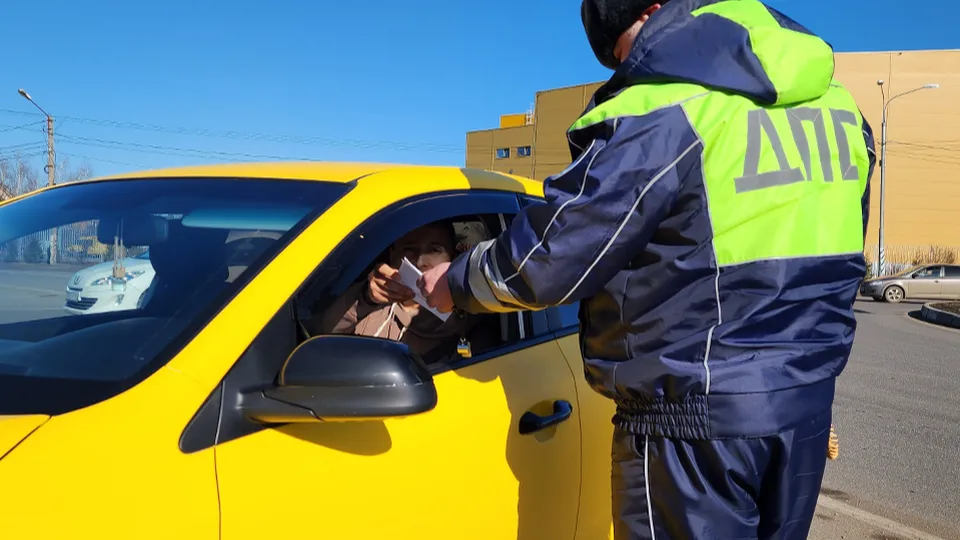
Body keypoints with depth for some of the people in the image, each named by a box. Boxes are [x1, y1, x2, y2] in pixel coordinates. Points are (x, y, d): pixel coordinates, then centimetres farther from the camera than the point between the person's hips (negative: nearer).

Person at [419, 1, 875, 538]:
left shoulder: (662, 110, -17)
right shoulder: (833, 98, 8)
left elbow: (547, 258, -15)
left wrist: (458, 282, 3)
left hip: (696, 414, -8)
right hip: (807, 402, 8)